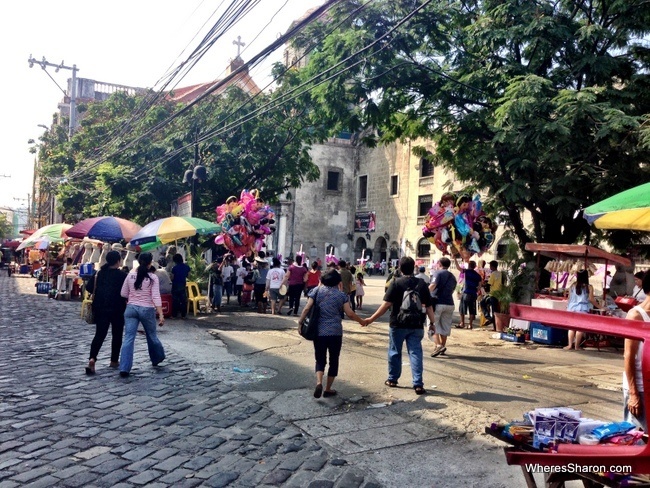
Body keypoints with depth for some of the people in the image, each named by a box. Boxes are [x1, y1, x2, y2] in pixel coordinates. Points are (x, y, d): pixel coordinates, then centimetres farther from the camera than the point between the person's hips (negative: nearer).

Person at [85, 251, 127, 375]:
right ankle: (114, 361, 19)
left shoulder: (100, 273, 4)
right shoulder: (122, 275, -10)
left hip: (100, 308, 4)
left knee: (99, 334, 4)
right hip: (117, 309, -4)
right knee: (117, 335, 12)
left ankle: (92, 359, -16)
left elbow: (89, 288, 6)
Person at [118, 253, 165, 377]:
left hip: (131, 308, 2)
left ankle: (124, 368, -9)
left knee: (128, 338, -1)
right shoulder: (153, 277, -8)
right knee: (152, 336, 18)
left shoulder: (131, 275, 2)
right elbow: (156, 297, -15)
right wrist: (161, 314, -17)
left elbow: (123, 294, 8)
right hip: (147, 310, -2)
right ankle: (157, 358, 39)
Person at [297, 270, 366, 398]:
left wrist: (300, 322, 3)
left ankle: (319, 383, -12)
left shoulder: (317, 290, 1)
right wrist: (361, 321, 12)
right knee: (333, 360, 14)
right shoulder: (342, 294, -1)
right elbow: (349, 313, -3)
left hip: (319, 332, 1)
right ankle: (328, 389, 17)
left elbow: (307, 308, -6)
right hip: (335, 332, -1)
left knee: (320, 360, 12)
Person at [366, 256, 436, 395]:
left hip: (398, 324, -2)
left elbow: (387, 304, -13)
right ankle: (418, 384, 0)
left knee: (395, 352, 13)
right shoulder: (421, 284, 2)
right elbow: (428, 306, 1)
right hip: (416, 325, 2)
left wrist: (372, 319, -9)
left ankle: (392, 379, 25)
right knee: (415, 353, 4)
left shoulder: (396, 283, -8)